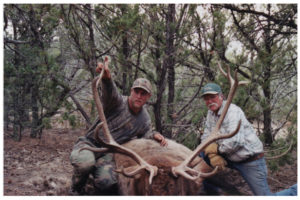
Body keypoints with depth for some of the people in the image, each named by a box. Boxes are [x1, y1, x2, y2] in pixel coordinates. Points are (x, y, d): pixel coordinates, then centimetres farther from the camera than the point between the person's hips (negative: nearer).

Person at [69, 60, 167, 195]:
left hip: (107, 153, 3)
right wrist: (107, 78, -61)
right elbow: (110, 93, -36)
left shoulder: (145, 120, 3)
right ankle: (76, 189, -3)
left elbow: (143, 135, 17)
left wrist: (154, 135, -8)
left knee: (108, 185, -27)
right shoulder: (118, 102, -14)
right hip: (89, 143, -3)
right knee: (86, 162, -38)